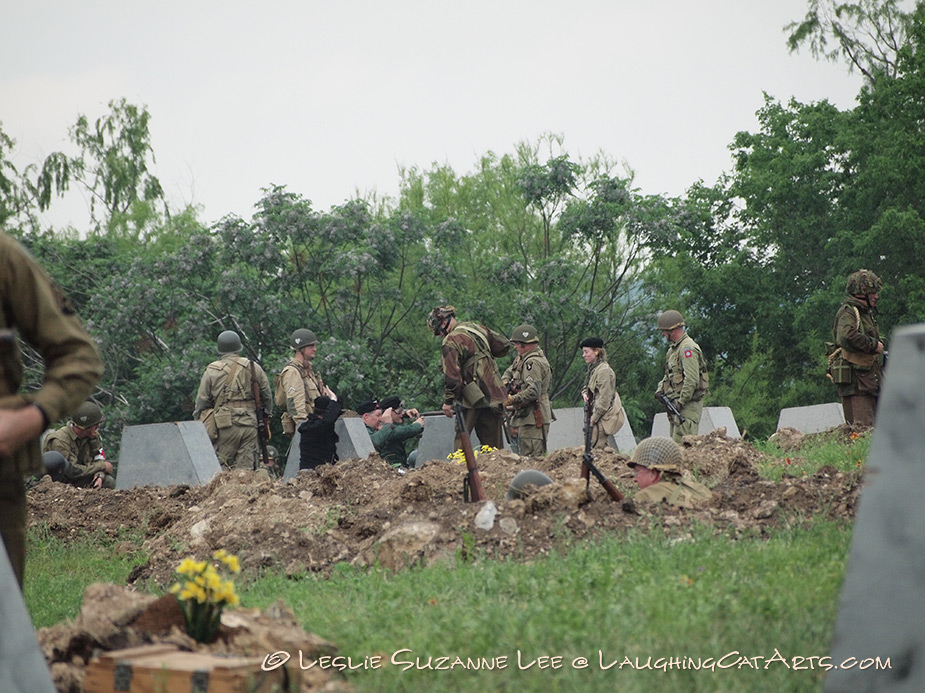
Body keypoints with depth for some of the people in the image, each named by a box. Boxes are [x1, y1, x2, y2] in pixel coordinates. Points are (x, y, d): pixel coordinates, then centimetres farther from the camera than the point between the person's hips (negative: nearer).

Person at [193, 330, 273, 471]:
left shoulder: (211, 371, 2)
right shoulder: (253, 367, 7)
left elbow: (202, 402, 4)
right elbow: (266, 394, 13)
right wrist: (265, 416, 27)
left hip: (225, 425, -2)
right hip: (249, 424, 2)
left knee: (221, 469, 0)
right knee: (246, 468, 4)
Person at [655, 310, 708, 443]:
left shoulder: (688, 348, -15)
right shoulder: (674, 348, 18)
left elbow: (692, 380, -23)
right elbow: (669, 374, 28)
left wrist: (681, 402, -20)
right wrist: (660, 389, 10)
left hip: (687, 406, -10)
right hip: (676, 403, 10)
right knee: (674, 442, 11)